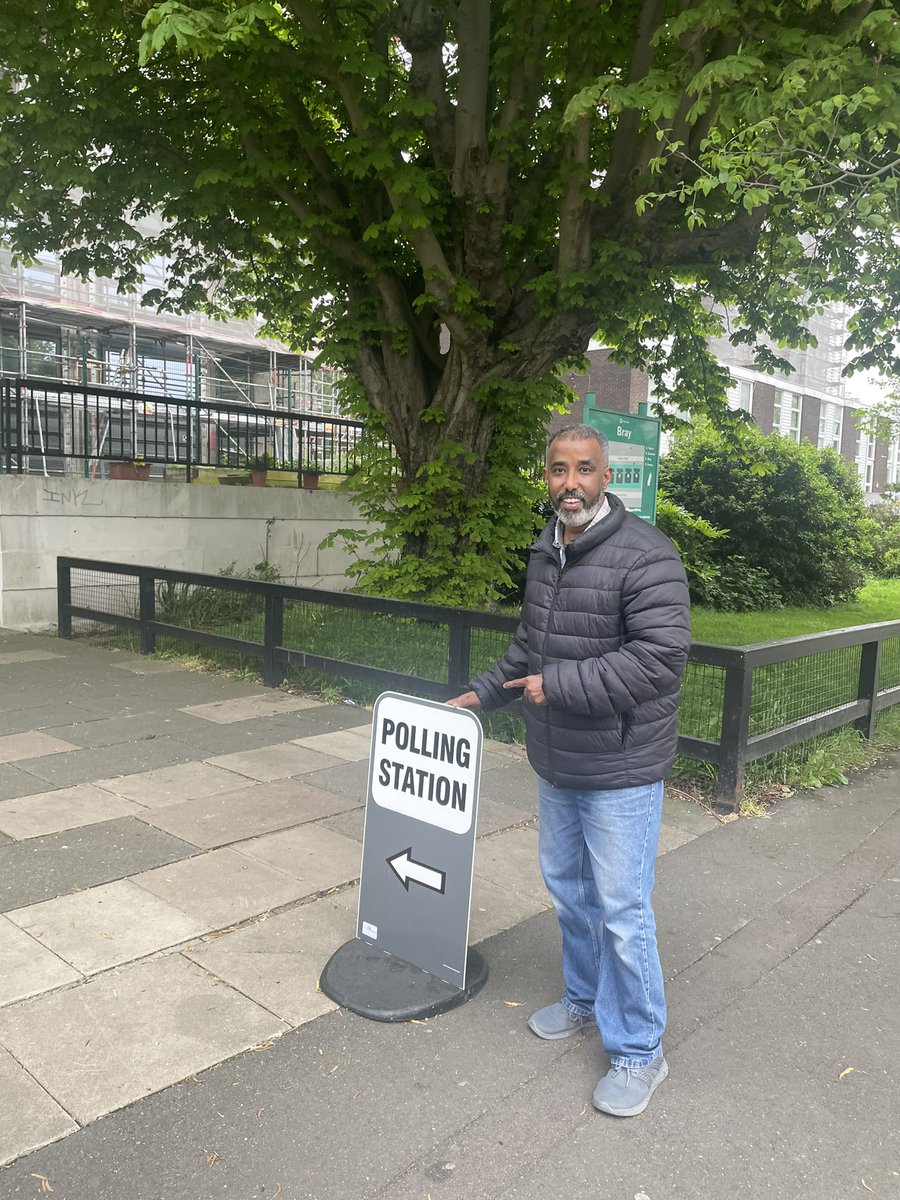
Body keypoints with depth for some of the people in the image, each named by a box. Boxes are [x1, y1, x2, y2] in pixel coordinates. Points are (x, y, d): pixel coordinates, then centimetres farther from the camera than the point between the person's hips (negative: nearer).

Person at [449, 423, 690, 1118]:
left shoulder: (644, 554, -19)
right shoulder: (546, 552, 9)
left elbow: (662, 657, -26)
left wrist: (559, 684, -23)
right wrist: (483, 694, 15)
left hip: (620, 771, -8)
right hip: (556, 764, 8)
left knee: (622, 910, 1)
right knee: (567, 887, 22)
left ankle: (639, 1053, 22)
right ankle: (585, 998, 45)